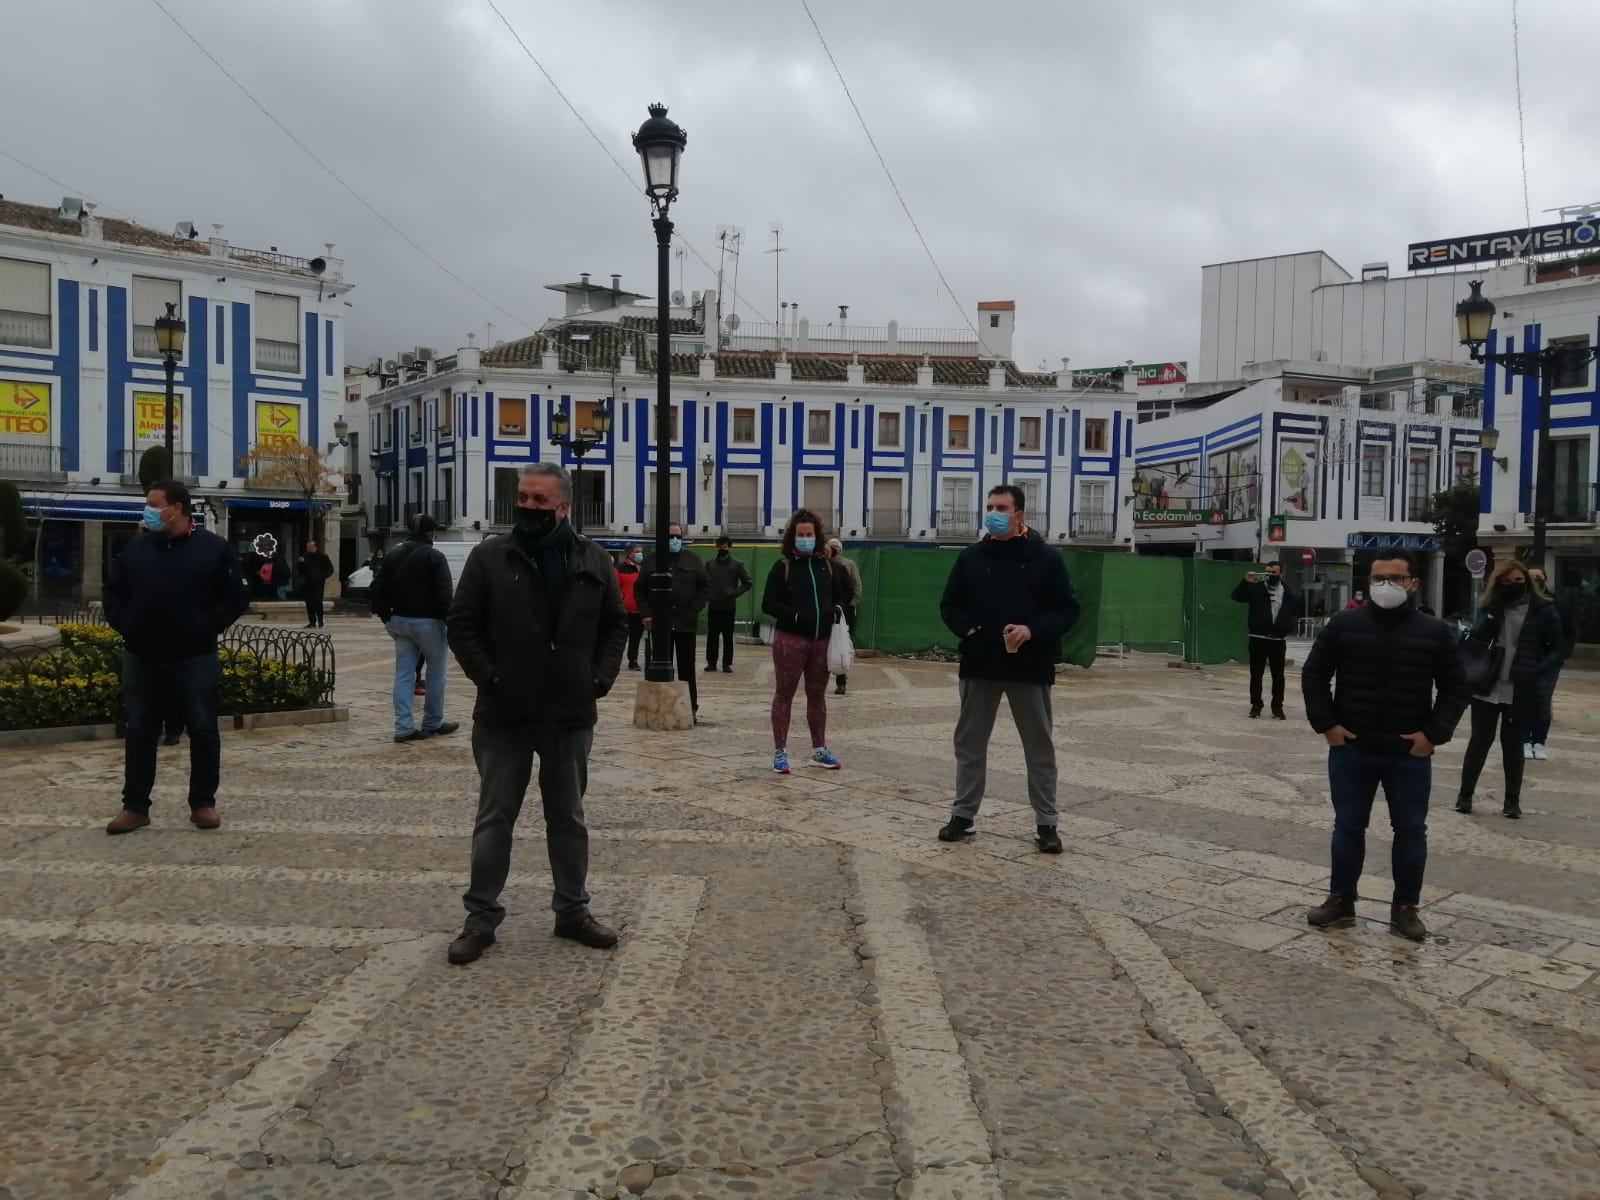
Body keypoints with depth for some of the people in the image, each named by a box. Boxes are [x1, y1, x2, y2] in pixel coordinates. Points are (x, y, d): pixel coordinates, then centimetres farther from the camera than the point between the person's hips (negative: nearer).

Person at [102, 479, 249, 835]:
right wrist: (125, 625, 1)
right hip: (141, 658, 3)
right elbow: (113, 591, 15)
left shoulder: (214, 548, -4)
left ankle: (203, 804, 14)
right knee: (139, 733, 7)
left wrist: (207, 627, -10)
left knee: (203, 731, 3)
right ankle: (135, 806, 16)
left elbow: (236, 597, -4)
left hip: (195, 659, -3)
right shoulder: (136, 547, 8)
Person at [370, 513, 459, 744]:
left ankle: (404, 727, 1)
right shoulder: (434, 557, -11)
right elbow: (443, 593, -17)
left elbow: (377, 587, 11)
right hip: (428, 621, -6)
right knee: (435, 673, 8)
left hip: (400, 621, 6)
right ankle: (432, 724, 16)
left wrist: (386, 617, 15)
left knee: (404, 674, 6)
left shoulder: (394, 556, 10)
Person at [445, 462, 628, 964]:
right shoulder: (491, 556, -3)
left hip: (571, 716, 2)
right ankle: (481, 918, 17)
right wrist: (487, 676, -11)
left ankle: (572, 910, 26)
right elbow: (462, 623, -2)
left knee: (569, 818, 13)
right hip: (503, 716, -2)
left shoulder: (593, 561, 4)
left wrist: (600, 678, -2)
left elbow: (615, 625, 9)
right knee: (495, 818, 7)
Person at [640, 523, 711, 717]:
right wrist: (646, 612, -3)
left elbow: (706, 586, 5)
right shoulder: (651, 560, 7)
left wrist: (694, 610, -5)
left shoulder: (693, 559, 5)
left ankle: (690, 707, 8)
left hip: (686, 623, -1)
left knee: (686, 666, 3)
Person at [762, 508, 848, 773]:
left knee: (817, 695, 14)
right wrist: (795, 616, -19)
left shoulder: (827, 565, 7)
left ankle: (819, 750, 25)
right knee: (784, 694, 4)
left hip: (822, 640, 4)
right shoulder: (783, 566, -4)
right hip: (790, 639, -4)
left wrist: (835, 612, 0)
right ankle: (780, 752, 10)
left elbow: (839, 595, 20)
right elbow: (768, 604, -6)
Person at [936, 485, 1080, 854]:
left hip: (1029, 669, -2)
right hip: (980, 666, 2)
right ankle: (962, 814, 20)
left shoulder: (1045, 558, -2)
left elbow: (1068, 609, -2)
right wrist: (967, 629, -10)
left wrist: (1034, 630, -18)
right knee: (969, 742, 9)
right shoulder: (971, 557, 6)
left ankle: (1046, 823, 14)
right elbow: (949, 605, 10)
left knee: (1040, 747, 5)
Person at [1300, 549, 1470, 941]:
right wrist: (1327, 723, -6)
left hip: (1410, 754, 0)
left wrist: (1434, 733, -7)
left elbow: (1455, 688, 3)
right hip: (1351, 750, 0)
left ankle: (1405, 908, 21)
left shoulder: (1434, 632, -1)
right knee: (1348, 826, 10)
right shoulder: (1344, 625, -2)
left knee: (1411, 831, 8)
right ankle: (1341, 900, 22)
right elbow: (1313, 675, 3)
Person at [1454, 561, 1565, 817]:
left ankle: (1512, 800, 18)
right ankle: (1465, 795, 14)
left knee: (1513, 744, 8)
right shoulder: (1491, 607, 2)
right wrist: (1495, 611, -19)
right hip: (1488, 687, 1)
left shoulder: (1542, 609, -3)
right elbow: (1476, 640, -9)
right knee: (1480, 740, 6)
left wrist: (1539, 671, -16)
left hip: (1521, 691, -1)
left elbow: (1559, 648, -1)